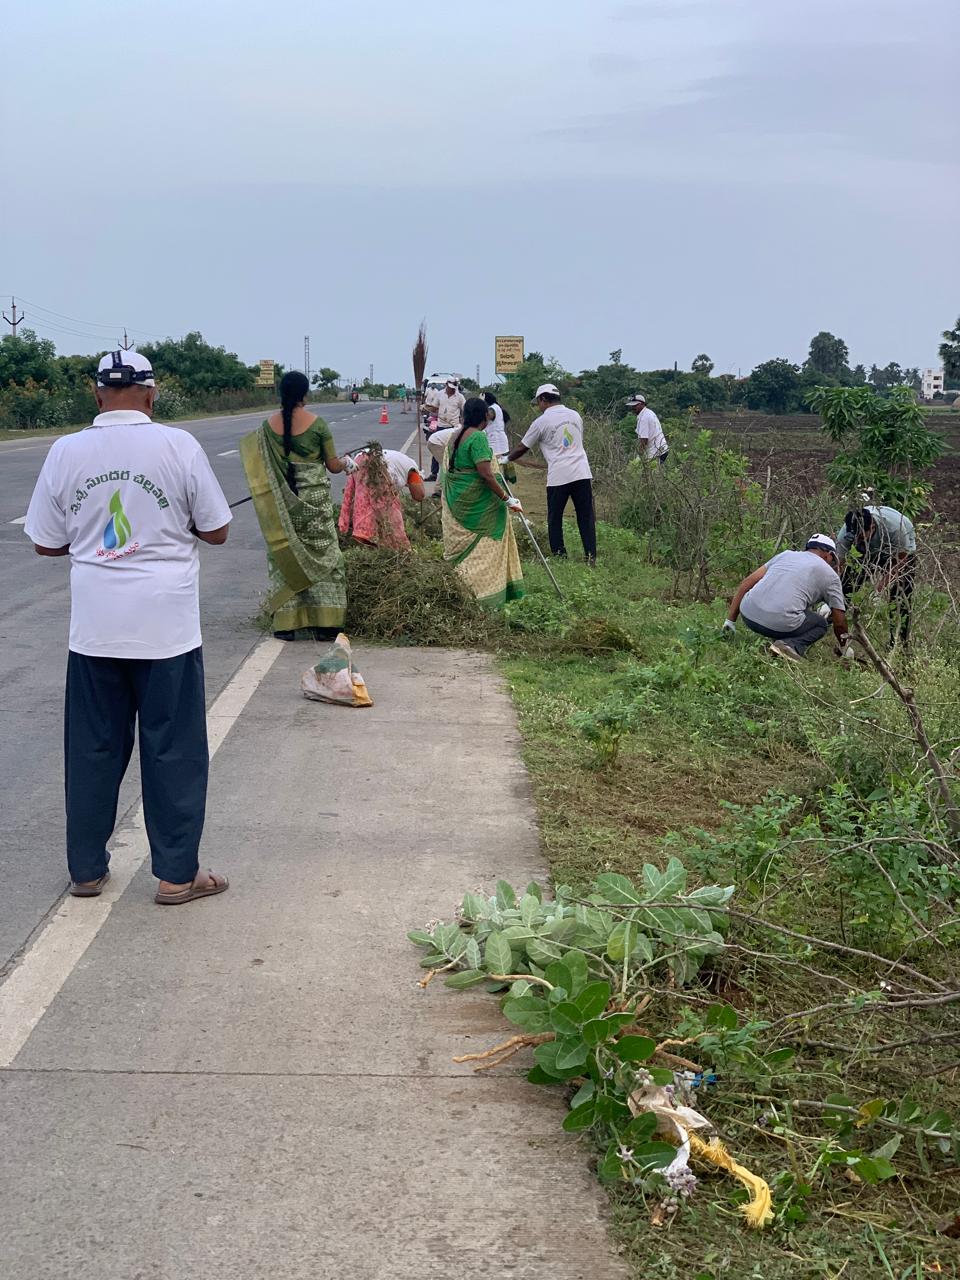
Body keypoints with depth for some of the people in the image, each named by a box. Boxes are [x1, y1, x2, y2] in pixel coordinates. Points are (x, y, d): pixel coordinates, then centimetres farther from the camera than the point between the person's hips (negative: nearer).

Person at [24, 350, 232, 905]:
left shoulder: (67, 452, -2)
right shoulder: (178, 445, -9)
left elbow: (46, 543, 6)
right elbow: (217, 530, -1)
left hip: (94, 629, 3)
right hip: (167, 628, -2)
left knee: (93, 751, 14)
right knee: (174, 752, 8)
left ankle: (87, 869, 24)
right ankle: (177, 874, 15)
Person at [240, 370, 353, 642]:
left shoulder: (268, 425, -2)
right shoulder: (317, 424, -10)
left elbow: (261, 465, 6)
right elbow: (332, 466, -3)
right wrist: (345, 462, 19)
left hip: (281, 502, 2)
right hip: (314, 501, -2)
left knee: (285, 558, 11)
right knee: (321, 557, 8)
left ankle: (286, 623, 10)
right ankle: (324, 622, 6)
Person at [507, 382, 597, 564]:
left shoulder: (541, 422, -1)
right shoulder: (575, 415, 14)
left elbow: (522, 448, 8)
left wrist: (506, 459, 25)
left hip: (558, 477, -4)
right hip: (582, 473, 5)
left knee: (554, 519, 7)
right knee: (586, 517, 6)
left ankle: (559, 556, 6)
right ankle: (591, 556, 3)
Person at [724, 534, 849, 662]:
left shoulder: (786, 554, 24)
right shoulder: (830, 575, 15)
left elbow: (746, 583, 18)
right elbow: (839, 622, 21)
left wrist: (731, 619, 21)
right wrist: (842, 647, 40)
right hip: (780, 624, -6)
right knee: (821, 624, 22)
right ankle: (792, 645, -4)